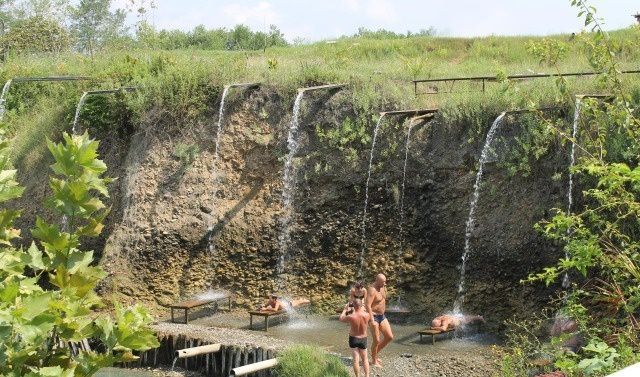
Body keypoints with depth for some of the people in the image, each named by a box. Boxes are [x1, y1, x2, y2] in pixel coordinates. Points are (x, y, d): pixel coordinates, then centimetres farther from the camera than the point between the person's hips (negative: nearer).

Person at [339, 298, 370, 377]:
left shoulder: (350, 317, -26)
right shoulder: (366, 315, -20)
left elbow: (341, 319, -4)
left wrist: (345, 309, 8)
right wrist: (363, 309, 16)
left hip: (353, 339, -2)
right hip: (363, 339, 2)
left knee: (356, 359, 7)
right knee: (365, 359, 16)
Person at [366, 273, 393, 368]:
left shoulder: (382, 288, 7)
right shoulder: (372, 290, -20)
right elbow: (368, 306, -26)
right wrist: (372, 320, -30)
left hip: (382, 316, 8)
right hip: (374, 317, -8)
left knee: (389, 337, 4)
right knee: (376, 340, -3)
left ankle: (376, 353, 22)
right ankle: (374, 360, 16)